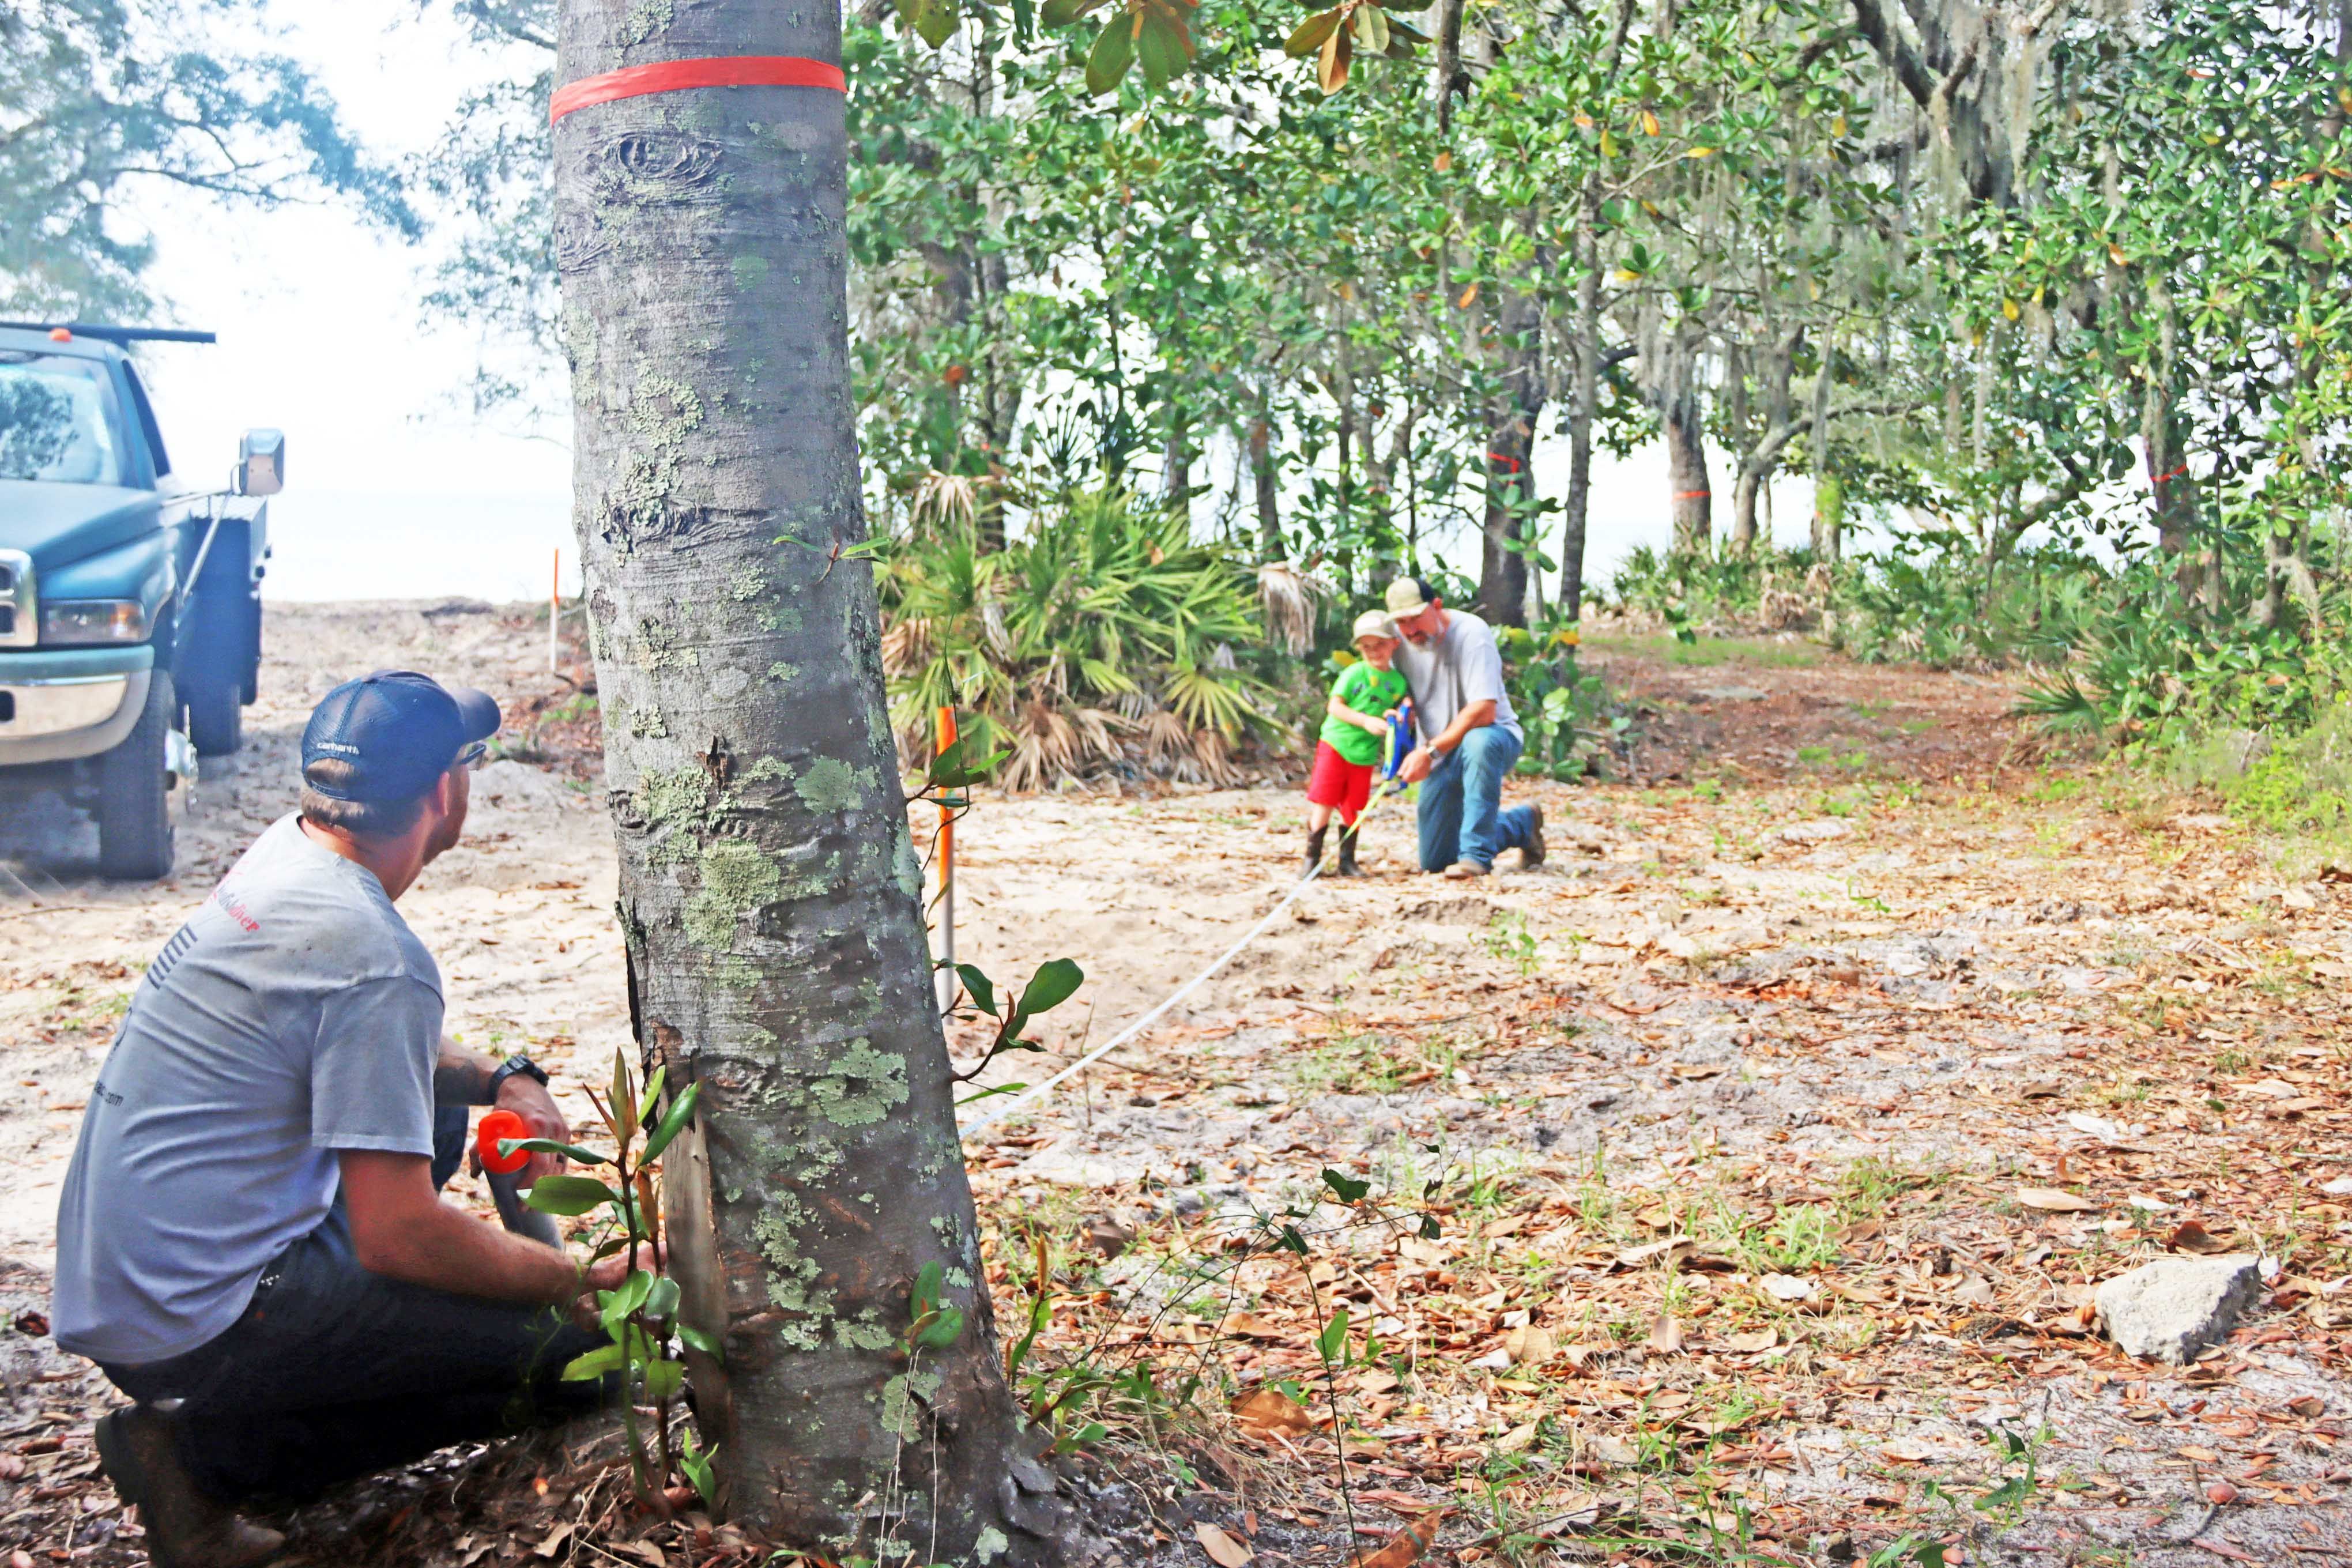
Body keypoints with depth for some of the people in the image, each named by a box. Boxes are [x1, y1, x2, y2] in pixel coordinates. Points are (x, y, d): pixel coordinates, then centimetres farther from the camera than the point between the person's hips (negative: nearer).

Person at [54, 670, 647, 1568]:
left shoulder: (281, 856, 7)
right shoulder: (378, 958, -21)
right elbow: (397, 1234, -21)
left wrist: (498, 1079, 9)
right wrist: (581, 1282, -8)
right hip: (194, 1324, -9)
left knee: (431, 1115, 25)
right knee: (576, 1358, -11)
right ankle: (211, 1453, -6)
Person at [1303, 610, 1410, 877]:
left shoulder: (1398, 682, 4)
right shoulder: (1355, 673, -7)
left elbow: (1402, 706, 15)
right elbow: (1335, 706, -13)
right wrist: (1366, 721, -22)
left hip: (1365, 753, 3)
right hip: (1335, 745, -3)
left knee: (1353, 810, 9)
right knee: (1324, 805, -6)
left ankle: (1347, 861, 20)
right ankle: (1312, 859, 3)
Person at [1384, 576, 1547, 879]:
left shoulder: (1471, 633, -21)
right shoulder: (1400, 639, -3)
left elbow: (1483, 711, -29)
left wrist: (1430, 752, -30)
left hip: (1493, 735, -6)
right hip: (1440, 754, 6)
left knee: (1479, 742, -44)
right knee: (1434, 862, 4)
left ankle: (1476, 854, -33)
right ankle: (1523, 823, 28)